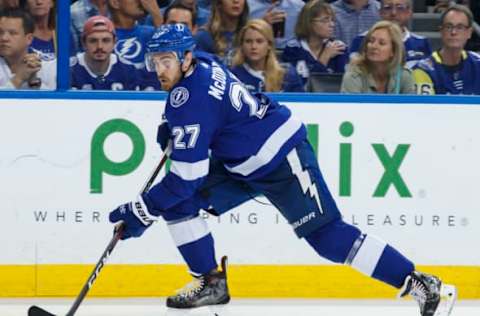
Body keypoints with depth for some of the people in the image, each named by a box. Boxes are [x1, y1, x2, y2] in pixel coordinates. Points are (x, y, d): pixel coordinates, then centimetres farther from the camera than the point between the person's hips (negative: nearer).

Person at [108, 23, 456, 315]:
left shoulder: (190, 100, -27)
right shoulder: (201, 64, 0)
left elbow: (187, 177, -27)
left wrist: (143, 211, -23)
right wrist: (172, 129, 15)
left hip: (282, 158, -10)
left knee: (326, 234, -12)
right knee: (179, 203, 0)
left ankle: (420, 284, -9)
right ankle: (211, 284, 10)